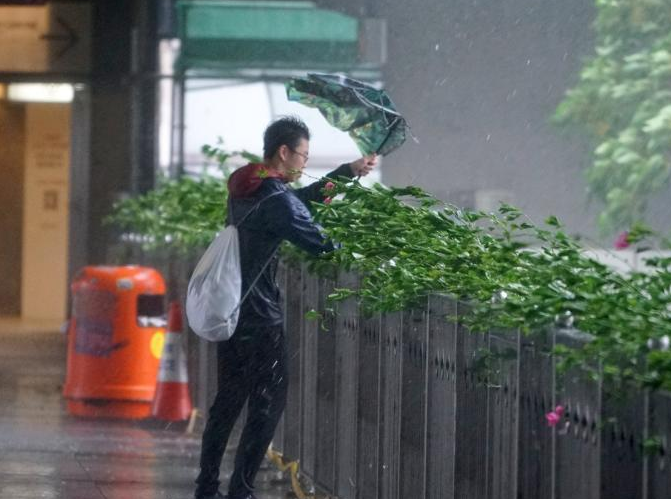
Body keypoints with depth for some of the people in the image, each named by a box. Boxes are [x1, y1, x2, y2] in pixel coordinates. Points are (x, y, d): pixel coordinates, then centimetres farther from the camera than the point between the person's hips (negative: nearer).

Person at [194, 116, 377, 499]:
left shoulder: (244, 187, 10)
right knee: (267, 403, -2)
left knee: (229, 400, 16)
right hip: (260, 317, -9)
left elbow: (300, 197, 23)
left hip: (228, 310, 9)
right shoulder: (276, 201, -19)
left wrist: (349, 172, 21)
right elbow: (320, 245, -16)